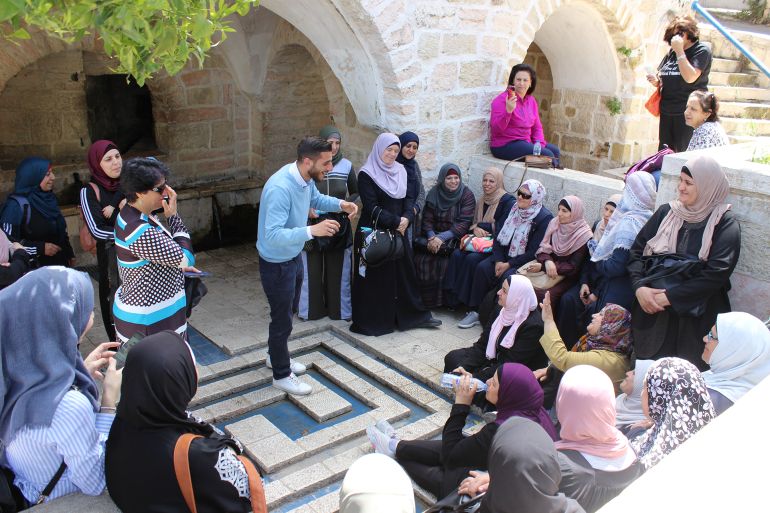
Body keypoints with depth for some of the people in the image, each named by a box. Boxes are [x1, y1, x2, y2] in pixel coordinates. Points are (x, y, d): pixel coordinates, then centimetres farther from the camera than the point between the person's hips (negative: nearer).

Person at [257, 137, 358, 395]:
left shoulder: (306, 179, -7)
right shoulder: (280, 188, -34)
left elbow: (316, 199, 16)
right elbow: (272, 235, -38)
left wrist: (340, 204, -2)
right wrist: (313, 230, -45)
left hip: (294, 257, 9)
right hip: (277, 264, -9)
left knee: (289, 311, 25)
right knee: (282, 319, 7)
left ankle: (276, 356, 48)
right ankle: (281, 375, 27)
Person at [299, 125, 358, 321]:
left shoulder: (346, 166, -1)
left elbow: (356, 193, 10)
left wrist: (345, 204, -9)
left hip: (339, 224, 1)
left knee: (339, 268, 9)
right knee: (311, 268, 7)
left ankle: (340, 308, 25)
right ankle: (310, 309, 24)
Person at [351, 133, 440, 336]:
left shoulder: (400, 171, 11)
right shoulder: (366, 174, -8)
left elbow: (408, 199, 9)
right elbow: (371, 207, -14)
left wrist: (407, 218, -10)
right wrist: (396, 221, -16)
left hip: (398, 232, 6)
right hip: (374, 233, -6)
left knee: (404, 273, 11)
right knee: (375, 278, 1)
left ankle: (414, 315, 21)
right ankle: (373, 321, 12)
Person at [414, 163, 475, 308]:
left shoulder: (467, 195, -5)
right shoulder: (434, 193, 4)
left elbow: (463, 223, -13)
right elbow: (427, 219, 2)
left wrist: (442, 238, -23)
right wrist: (431, 237, -19)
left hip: (454, 238, -3)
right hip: (433, 236, 3)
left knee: (444, 262, -28)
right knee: (420, 260, -22)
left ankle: (443, 300, -8)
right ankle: (422, 300, -5)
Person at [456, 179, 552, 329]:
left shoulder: (544, 218, -15)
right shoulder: (513, 208, 3)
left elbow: (534, 251, -17)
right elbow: (498, 235, 4)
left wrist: (509, 265, -17)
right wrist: (498, 260, -9)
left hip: (525, 262, -5)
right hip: (505, 255, 5)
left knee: (507, 276, -31)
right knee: (482, 268, -18)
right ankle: (475, 311, -12)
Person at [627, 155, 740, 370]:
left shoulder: (725, 224, -5)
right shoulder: (667, 212, 7)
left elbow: (717, 273, -14)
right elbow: (637, 250, 4)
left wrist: (669, 296, -17)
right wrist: (639, 287, -12)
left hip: (696, 317, -3)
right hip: (651, 308, 3)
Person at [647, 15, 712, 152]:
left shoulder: (702, 51, -3)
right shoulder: (671, 52, 14)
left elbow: (690, 77, -18)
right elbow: (659, 77, 20)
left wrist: (680, 51, -16)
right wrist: (655, 80, -4)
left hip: (687, 114, -6)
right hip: (666, 112, 6)